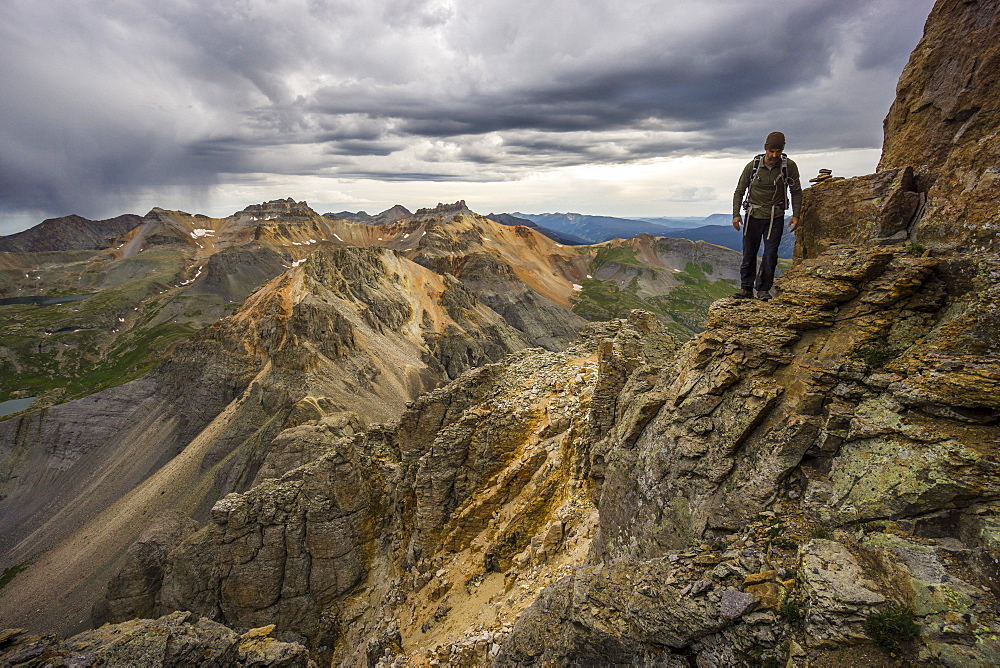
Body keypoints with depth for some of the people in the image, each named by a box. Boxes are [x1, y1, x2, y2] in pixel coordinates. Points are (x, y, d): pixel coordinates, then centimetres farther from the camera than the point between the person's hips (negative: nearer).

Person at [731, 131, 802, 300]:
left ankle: (763, 289, 9)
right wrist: (736, 214, -7)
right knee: (749, 254, 4)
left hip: (775, 218, 0)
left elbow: (796, 192, 5)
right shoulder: (753, 166, -6)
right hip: (753, 216, 0)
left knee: (770, 254, -4)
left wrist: (795, 215, -4)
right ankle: (746, 288, 15)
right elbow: (739, 191, 2)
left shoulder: (789, 166, -5)